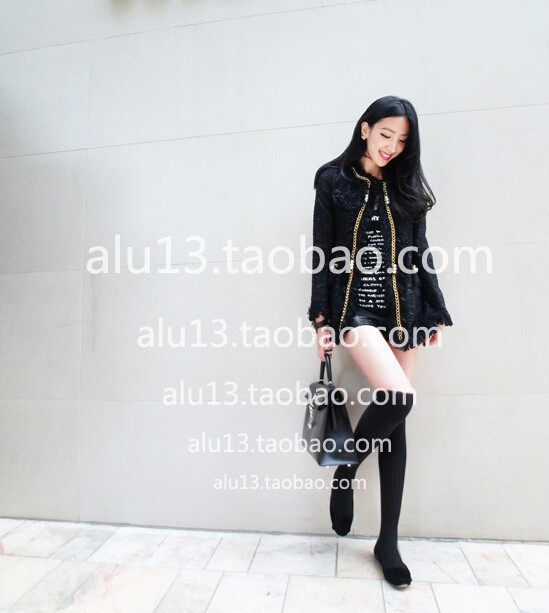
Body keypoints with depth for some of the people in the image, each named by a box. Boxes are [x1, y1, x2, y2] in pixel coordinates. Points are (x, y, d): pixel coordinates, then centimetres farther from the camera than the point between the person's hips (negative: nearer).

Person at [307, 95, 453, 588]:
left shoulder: (406, 186, 13)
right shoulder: (333, 181, 5)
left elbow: (420, 253, 13)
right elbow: (322, 254, 1)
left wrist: (436, 312, 9)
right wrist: (321, 319, -4)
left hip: (401, 309, 4)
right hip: (354, 305, -3)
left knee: (396, 416, 3)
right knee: (399, 397, -24)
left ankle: (388, 542, 18)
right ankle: (345, 471, 9)